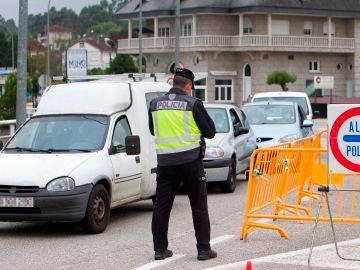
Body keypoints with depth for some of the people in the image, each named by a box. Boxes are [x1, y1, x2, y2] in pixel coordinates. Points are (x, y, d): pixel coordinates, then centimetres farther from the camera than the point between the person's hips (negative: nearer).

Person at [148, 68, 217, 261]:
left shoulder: (155, 104, 4)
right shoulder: (193, 104, -8)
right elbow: (210, 132, -2)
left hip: (165, 161, 3)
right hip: (190, 160, -3)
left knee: (161, 206, 10)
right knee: (199, 206, 5)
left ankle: (160, 249, 12)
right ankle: (204, 249, 4)